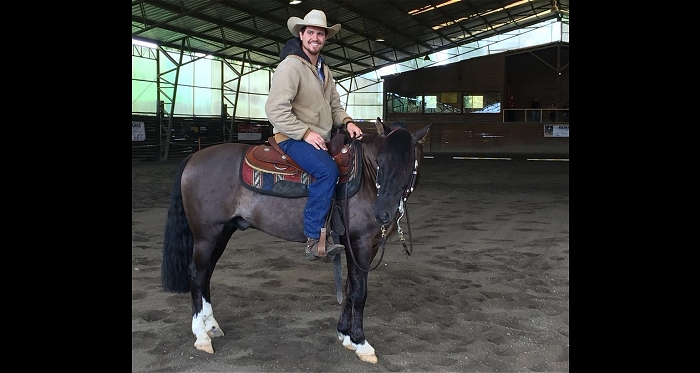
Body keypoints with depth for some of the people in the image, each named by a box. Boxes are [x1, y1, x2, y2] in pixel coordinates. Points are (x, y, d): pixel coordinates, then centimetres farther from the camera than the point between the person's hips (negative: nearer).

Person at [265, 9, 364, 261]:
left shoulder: (324, 70, 16)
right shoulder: (291, 65, -13)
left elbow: (335, 106, 20)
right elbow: (275, 110, -20)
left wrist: (347, 122, -1)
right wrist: (306, 133, -22)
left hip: (320, 139, 9)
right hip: (293, 137, -9)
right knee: (328, 170, -31)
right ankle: (315, 239, -24)